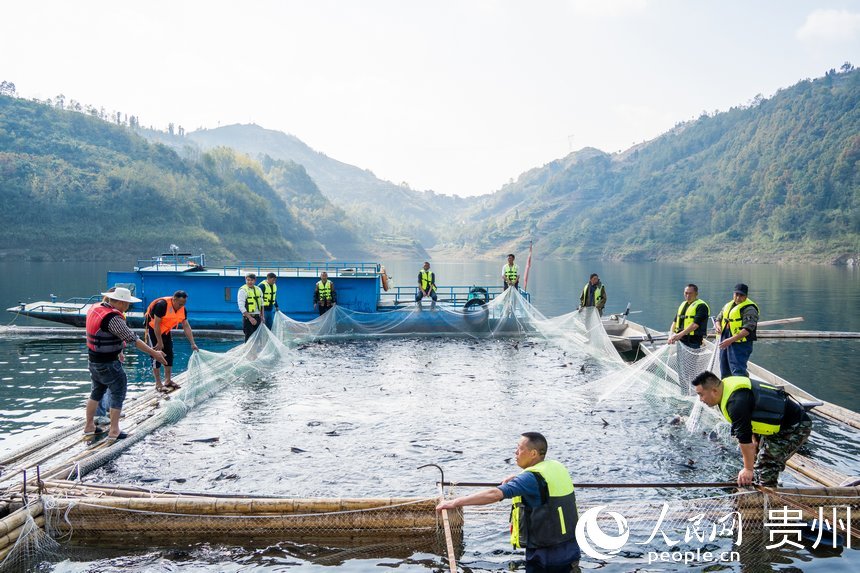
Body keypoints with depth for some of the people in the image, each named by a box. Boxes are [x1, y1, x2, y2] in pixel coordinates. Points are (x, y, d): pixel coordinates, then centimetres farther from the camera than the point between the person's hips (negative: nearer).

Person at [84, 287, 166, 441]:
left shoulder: (95, 308, 3)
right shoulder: (114, 318, -25)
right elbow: (133, 339, -26)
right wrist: (154, 353, -22)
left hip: (93, 359, 9)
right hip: (108, 364, -9)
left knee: (97, 392, 23)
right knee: (118, 394, 4)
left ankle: (89, 426, 32)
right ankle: (114, 431, 8)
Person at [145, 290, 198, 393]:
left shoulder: (183, 310, -11)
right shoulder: (162, 305, -32)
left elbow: (186, 326, -6)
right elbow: (156, 324, -28)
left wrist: (192, 344, -9)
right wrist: (160, 342, -24)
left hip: (166, 331, 7)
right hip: (153, 328, -7)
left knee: (169, 354, 6)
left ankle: (168, 381, 15)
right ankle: (158, 384, -6)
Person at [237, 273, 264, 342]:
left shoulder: (258, 289, 10)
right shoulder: (243, 290, -10)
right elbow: (241, 307, -15)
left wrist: (262, 315, 13)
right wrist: (250, 318, -20)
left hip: (257, 317, 6)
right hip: (248, 317, -6)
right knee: (249, 338, -6)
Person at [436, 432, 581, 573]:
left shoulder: (532, 478, -21)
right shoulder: (557, 467, 3)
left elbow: (495, 494, -32)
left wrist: (456, 502, -33)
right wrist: (516, 478, 21)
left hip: (545, 554, -7)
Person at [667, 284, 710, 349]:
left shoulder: (701, 306, -9)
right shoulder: (683, 304, 17)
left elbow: (695, 325, -20)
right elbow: (675, 322, 16)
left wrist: (680, 335, -27)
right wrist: (671, 335, -3)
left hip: (693, 342, -8)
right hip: (680, 341, 8)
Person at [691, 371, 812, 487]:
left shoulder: (737, 402, -29)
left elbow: (744, 438, -25)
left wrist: (748, 469, -16)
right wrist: (755, 441, 12)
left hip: (795, 428, -11)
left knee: (766, 467, -14)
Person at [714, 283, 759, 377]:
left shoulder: (749, 309, -11)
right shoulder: (728, 305, 15)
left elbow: (747, 330, -20)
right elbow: (719, 318, 26)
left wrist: (731, 340, -26)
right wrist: (718, 326, 2)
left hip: (740, 344, -8)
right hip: (725, 343, 8)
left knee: (738, 372, -16)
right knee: (725, 372, 15)